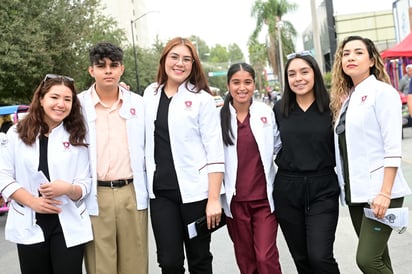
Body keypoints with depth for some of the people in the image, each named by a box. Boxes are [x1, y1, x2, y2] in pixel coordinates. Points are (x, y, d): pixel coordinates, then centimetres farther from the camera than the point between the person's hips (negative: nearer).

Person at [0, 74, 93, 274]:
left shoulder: (77, 137, 4)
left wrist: (69, 189, -22)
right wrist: (32, 201, -13)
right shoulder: (17, 134, 3)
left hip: (69, 226, 0)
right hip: (29, 225, 1)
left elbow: (85, 184, 0)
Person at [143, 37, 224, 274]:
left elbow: (215, 152, -8)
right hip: (161, 192, 3)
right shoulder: (150, 94, 9)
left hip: (195, 191, -3)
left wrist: (214, 198, -14)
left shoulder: (202, 99, -3)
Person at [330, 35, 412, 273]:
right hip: (356, 192, 7)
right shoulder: (345, 97, 14)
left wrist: (385, 193, -20)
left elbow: (393, 148, -14)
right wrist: (347, 187, 12)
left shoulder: (382, 91, -7)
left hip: (380, 192, -7)